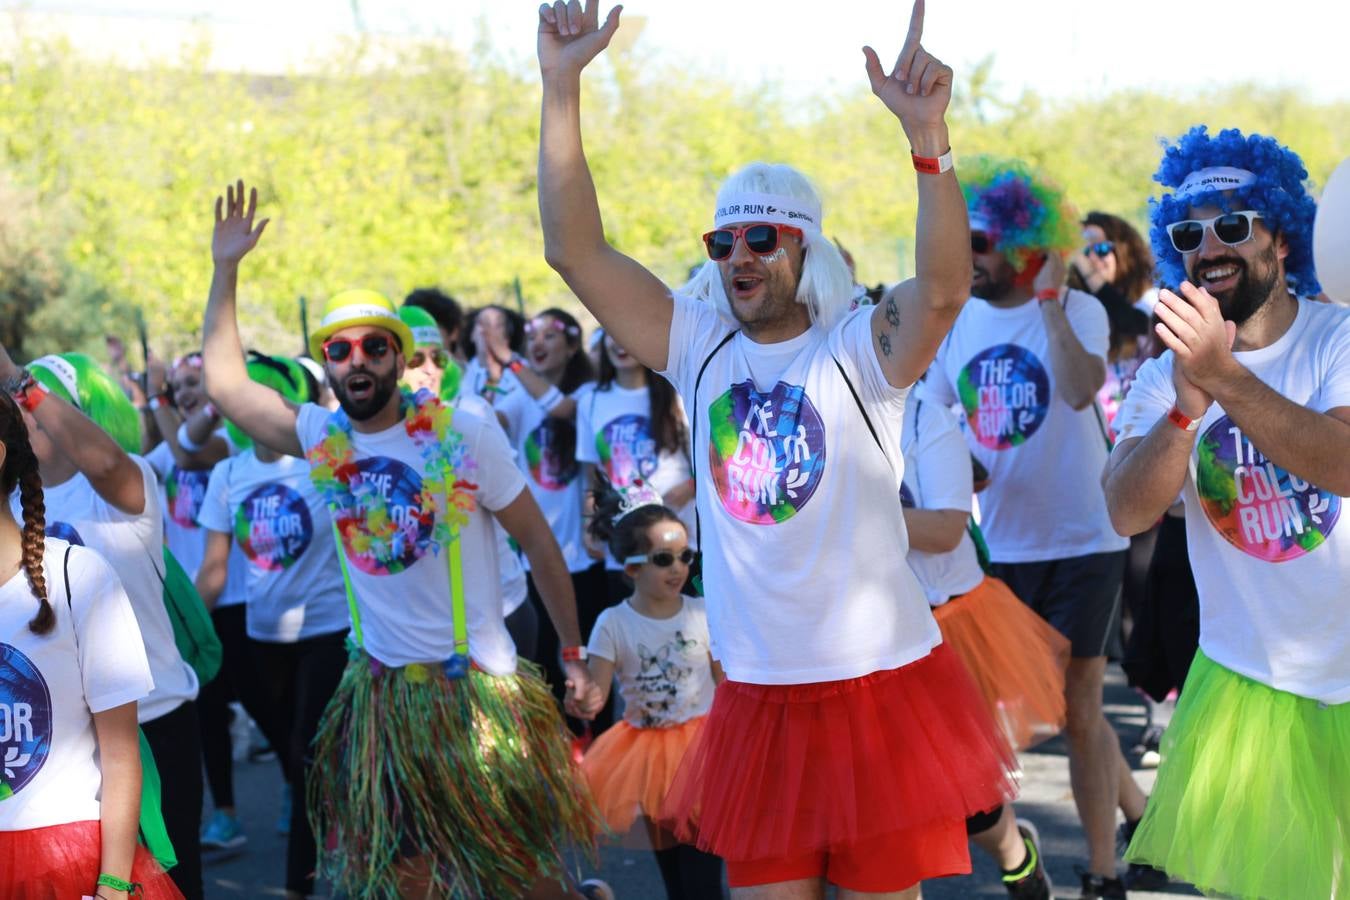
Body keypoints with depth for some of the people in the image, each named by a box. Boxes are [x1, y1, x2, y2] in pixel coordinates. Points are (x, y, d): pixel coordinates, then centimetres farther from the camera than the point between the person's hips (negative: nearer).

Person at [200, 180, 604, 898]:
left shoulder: (463, 434, -10)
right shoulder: (320, 437, 1)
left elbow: (538, 543, -4)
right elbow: (225, 383, 7)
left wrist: (575, 653, -2)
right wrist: (226, 269, 3)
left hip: (477, 688, -3)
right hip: (381, 694, 4)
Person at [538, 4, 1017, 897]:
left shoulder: (860, 348, -8)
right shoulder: (698, 345, 4)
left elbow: (945, 289, -28)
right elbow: (575, 249, -2)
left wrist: (928, 134, -41)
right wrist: (562, 87, -11)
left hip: (880, 684, -4)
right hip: (756, 698, 4)